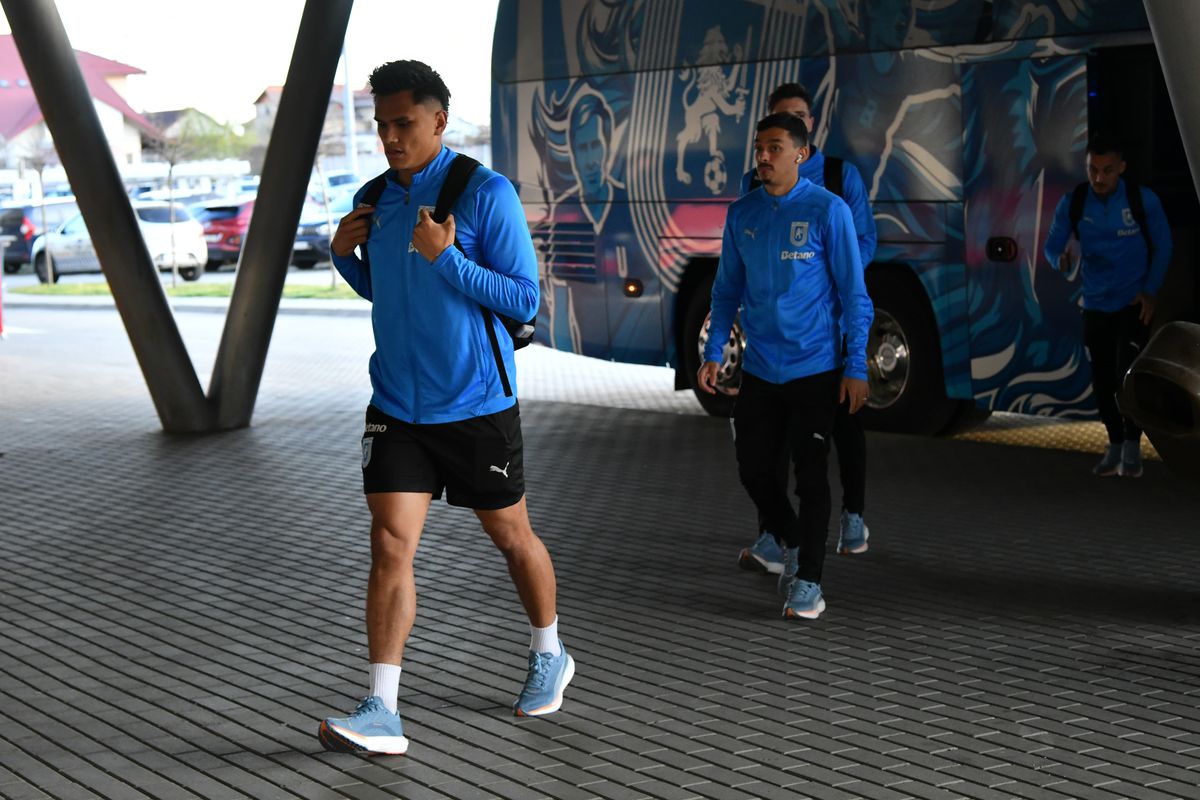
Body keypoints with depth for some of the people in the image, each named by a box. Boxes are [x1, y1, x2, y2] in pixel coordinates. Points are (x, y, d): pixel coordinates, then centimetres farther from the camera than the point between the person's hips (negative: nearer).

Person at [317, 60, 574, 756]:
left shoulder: (487, 194, -11)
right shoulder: (374, 201, 6)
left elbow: (525, 299, -13)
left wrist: (445, 256, -23)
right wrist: (343, 253, 1)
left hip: (477, 406, -4)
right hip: (397, 407, 4)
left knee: (511, 537, 13)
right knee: (390, 548, -7)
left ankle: (550, 657, 37)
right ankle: (382, 712, -7)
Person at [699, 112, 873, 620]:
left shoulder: (827, 211, -8)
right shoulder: (742, 214, 5)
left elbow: (853, 292, -6)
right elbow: (727, 289, 13)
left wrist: (856, 367, -10)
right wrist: (714, 353, 5)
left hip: (814, 370, -4)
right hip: (759, 370, 5)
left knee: (810, 477, -1)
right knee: (753, 471, 8)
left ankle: (808, 581, 10)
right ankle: (794, 543, 33)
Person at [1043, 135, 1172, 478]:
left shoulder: (1144, 199, -11)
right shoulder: (1072, 203, -7)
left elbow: (1163, 246, -1)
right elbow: (1052, 245, -4)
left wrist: (1150, 291, -10)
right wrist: (1061, 260, -28)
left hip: (1133, 303, -3)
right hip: (1095, 304, 3)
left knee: (1128, 374, -14)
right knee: (1102, 380, 6)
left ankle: (1133, 445, 3)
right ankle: (1115, 445, 22)